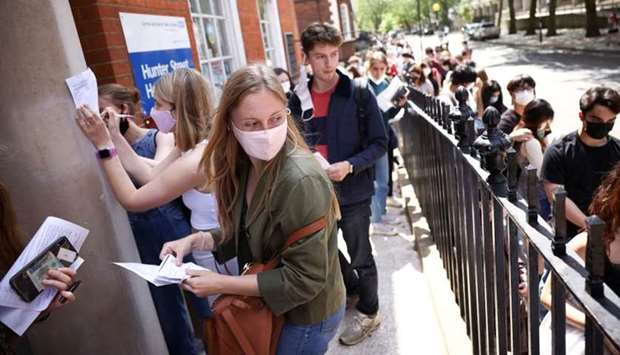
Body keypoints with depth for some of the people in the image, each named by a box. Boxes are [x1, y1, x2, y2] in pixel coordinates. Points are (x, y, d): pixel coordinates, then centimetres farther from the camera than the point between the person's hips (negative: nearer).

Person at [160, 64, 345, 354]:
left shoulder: (301, 181, -31)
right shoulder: (246, 167, -6)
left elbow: (305, 279, -27)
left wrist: (221, 284, -24)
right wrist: (195, 240, -9)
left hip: (307, 314, -7)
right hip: (272, 305, 7)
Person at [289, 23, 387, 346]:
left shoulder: (359, 94, -11)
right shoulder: (298, 99, 0)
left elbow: (379, 143, -9)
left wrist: (350, 166, -23)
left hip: (353, 192, -4)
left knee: (360, 257, 9)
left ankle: (368, 313, 32)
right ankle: (351, 290, 49)